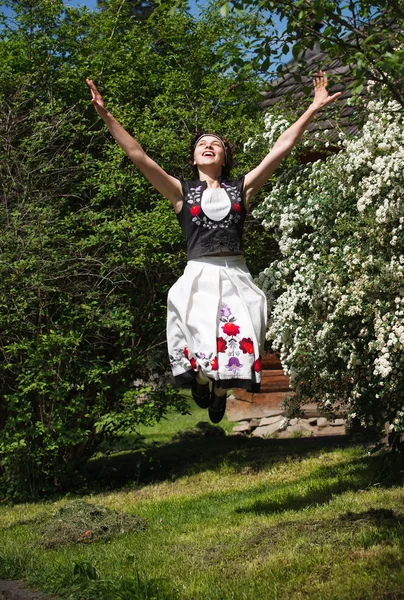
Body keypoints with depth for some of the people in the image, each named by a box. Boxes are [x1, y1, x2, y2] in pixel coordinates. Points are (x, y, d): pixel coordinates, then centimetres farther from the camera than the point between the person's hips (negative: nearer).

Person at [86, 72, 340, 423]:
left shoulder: (242, 189, 14)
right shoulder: (182, 193, 12)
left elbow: (280, 149, 11)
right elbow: (138, 156, 5)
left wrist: (313, 110, 9)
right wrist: (106, 115, -3)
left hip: (236, 277, 1)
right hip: (198, 277, -1)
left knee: (239, 341, -14)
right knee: (200, 341, -21)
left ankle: (221, 390, 18)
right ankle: (201, 380, 15)